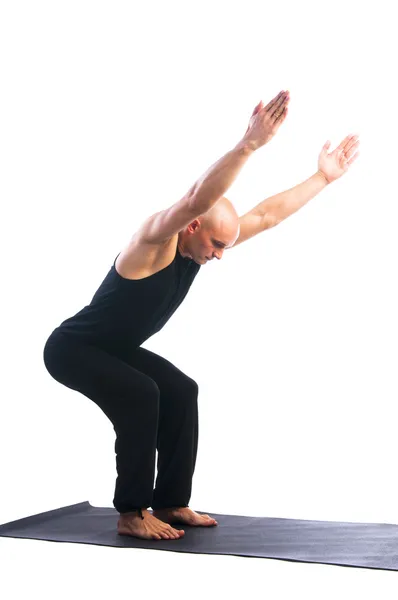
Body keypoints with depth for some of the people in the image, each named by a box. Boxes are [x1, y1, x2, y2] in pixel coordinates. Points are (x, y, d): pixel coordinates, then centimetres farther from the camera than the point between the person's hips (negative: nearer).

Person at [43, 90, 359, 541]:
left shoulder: (195, 246, -5)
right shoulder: (156, 237, -28)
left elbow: (267, 215, -2)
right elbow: (197, 199, -49)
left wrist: (323, 177, -2)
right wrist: (249, 144, -58)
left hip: (114, 349, 9)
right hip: (71, 348, -9)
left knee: (180, 392, -1)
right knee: (140, 396, -27)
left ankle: (170, 503, 6)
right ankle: (132, 514, -13)